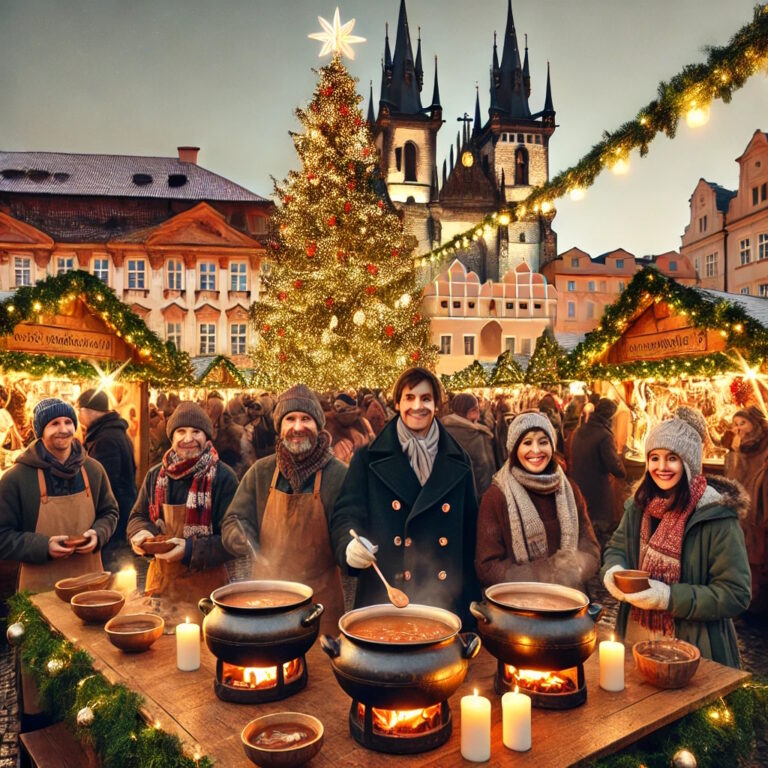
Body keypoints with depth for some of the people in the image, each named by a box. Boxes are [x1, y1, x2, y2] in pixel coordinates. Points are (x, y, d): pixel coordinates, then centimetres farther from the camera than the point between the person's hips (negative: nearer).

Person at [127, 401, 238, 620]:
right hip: (161, 583, 4)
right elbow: (137, 517, 15)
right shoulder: (156, 475, 5)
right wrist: (142, 533, -7)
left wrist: (190, 550, -24)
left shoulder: (223, 478, -11)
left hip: (206, 586, -4)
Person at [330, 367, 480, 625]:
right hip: (384, 598, -2)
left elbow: (469, 529, 9)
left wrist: (472, 598, 6)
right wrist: (350, 545, -28)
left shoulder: (459, 462, 8)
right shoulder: (368, 459, 1)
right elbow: (346, 514, -5)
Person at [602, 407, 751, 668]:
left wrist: (668, 597, -28)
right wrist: (613, 571, -14)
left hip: (693, 650, -5)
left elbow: (735, 595, -19)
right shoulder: (640, 505, -1)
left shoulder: (717, 516, -19)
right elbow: (617, 547, 9)